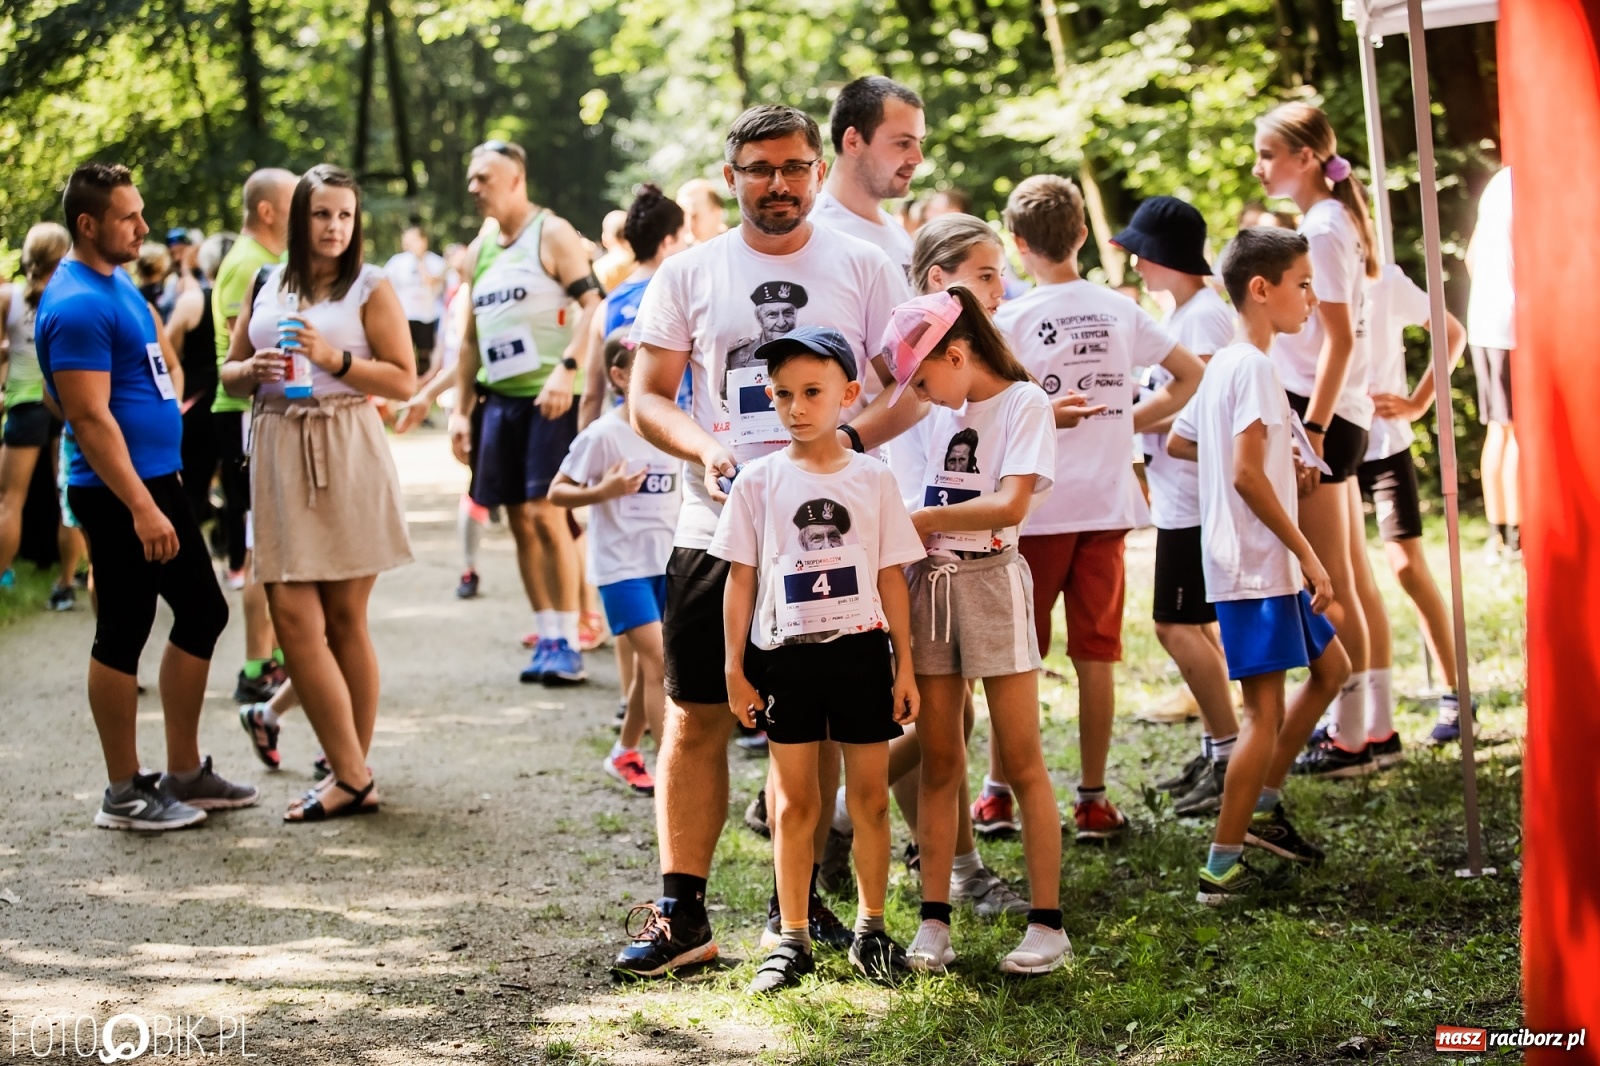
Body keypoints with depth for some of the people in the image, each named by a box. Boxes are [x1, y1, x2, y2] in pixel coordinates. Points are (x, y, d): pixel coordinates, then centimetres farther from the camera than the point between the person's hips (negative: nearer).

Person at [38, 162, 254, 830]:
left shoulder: (118, 282, 13)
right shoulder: (78, 304, -18)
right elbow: (90, 417, -23)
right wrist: (141, 508, -26)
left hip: (157, 478, 10)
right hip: (118, 495, -10)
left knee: (202, 612, 14)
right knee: (124, 635, -1)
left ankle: (185, 774, 23)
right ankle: (124, 794, 9)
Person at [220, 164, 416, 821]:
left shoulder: (370, 288, 3)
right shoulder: (266, 287, 14)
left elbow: (405, 381, -3)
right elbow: (229, 375, 19)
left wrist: (334, 358, -14)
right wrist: (254, 370, -3)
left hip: (346, 458, -3)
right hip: (278, 458, 3)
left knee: (345, 619, 1)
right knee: (292, 615, -6)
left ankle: (351, 772, 8)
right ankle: (352, 775, -1)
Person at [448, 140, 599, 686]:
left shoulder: (552, 234, -5)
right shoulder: (480, 248, 16)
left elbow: (593, 304, -13)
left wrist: (566, 366, -26)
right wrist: (461, 409, 14)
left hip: (548, 395, -7)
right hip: (498, 396, 7)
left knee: (546, 514, -11)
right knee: (520, 521, 6)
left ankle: (567, 642, -5)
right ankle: (546, 637, 12)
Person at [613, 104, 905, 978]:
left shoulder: (862, 268, 5)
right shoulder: (688, 275, 6)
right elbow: (647, 397, 5)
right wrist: (705, 448, -15)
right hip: (715, 527, 0)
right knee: (696, 717, 0)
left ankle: (802, 900, 20)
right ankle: (681, 913, 6)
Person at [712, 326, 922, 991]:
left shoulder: (872, 478, 2)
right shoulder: (759, 480, 0)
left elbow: (891, 577, 5)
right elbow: (741, 578, 3)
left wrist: (905, 666, 3)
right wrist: (735, 669, 0)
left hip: (861, 651, 1)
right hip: (785, 655, 0)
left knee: (870, 797, 5)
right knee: (794, 800, 4)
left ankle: (870, 930, 18)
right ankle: (791, 938, 12)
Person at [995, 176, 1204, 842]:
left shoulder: (1010, 320, -7)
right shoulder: (1120, 311, 6)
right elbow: (1190, 375, 13)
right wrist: (1127, 422, 12)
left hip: (1037, 508, -3)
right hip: (1107, 505, 3)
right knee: (1096, 657, 6)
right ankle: (1093, 800, 8)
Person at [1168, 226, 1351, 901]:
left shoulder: (1223, 365, 13)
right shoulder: (1254, 367, -17)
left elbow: (1177, 442, 24)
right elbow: (1247, 475, -24)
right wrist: (1307, 554, -19)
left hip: (1265, 566, 11)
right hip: (1256, 566, -11)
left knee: (1330, 667, 21)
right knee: (1265, 711, -7)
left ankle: (1262, 807, 25)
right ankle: (1221, 869, -3)